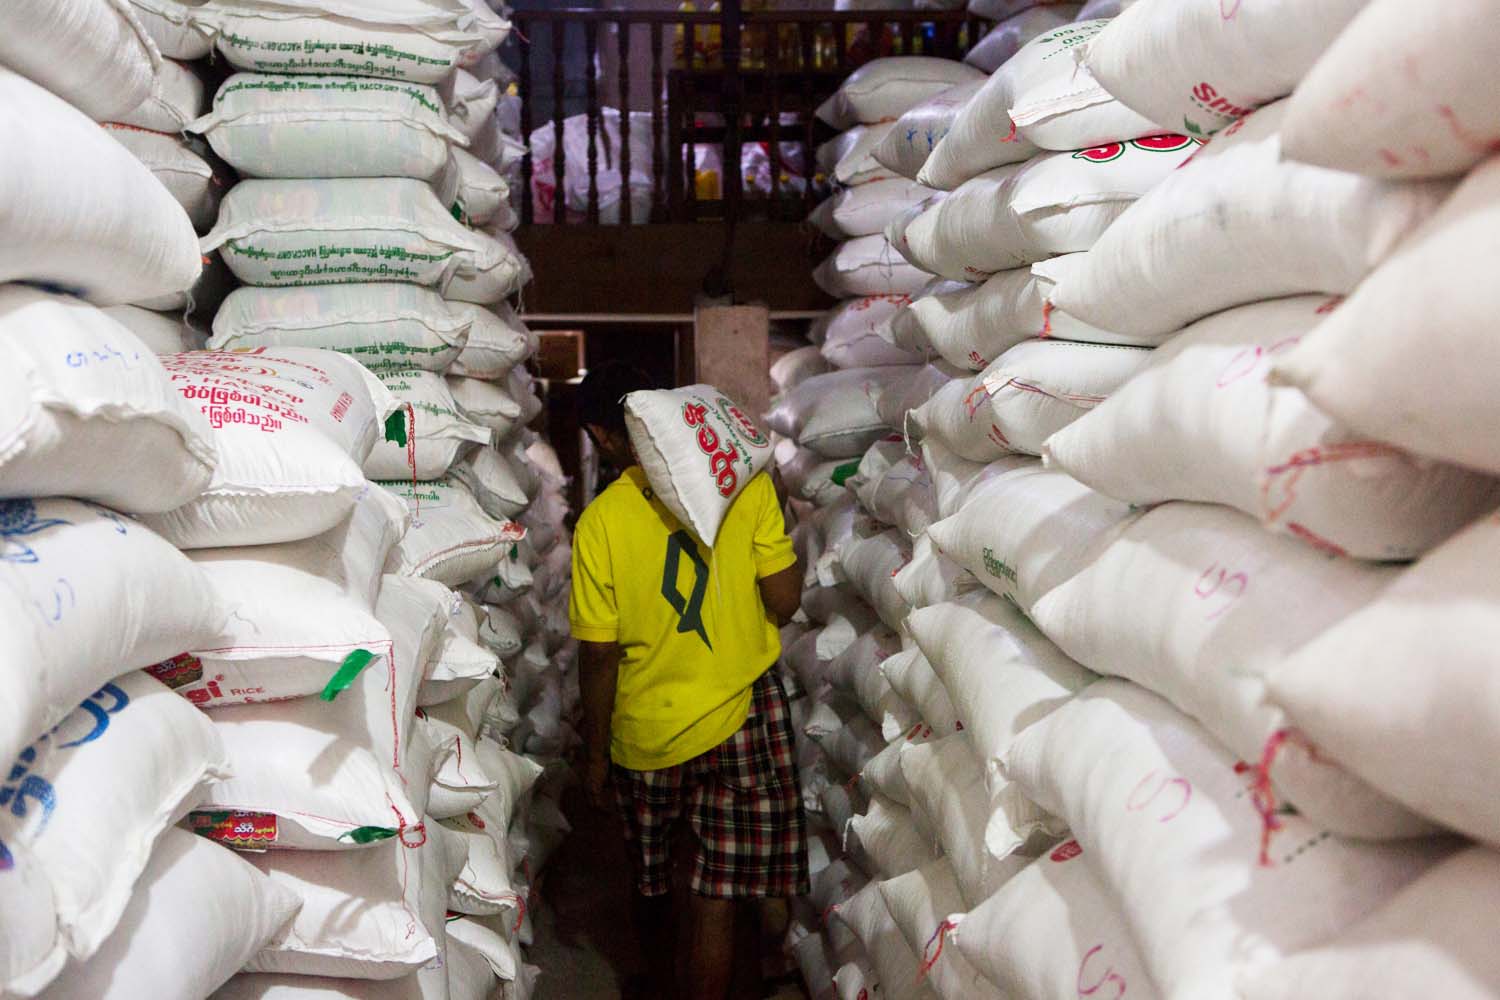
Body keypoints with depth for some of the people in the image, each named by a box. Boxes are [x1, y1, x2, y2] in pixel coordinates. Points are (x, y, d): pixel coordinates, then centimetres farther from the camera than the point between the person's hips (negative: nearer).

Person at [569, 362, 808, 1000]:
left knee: (651, 886, 24)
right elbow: (784, 603, -9)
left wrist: (595, 755, 4)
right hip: (739, 717, -1)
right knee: (716, 901, 5)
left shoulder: (598, 522, -12)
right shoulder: (745, 481, -10)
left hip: (644, 733, 1)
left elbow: (599, 656, -9)